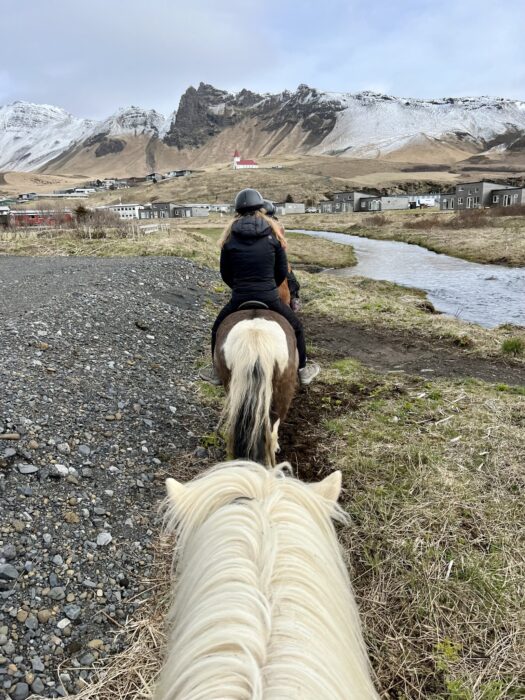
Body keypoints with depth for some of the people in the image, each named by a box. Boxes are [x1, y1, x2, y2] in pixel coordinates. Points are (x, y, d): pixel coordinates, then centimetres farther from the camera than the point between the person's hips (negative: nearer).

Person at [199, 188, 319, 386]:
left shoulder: (230, 236, 2)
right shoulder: (273, 233, 1)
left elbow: (225, 273, 6)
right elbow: (282, 271, 4)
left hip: (239, 299, 0)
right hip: (270, 298, 0)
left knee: (218, 329, 28)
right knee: (296, 327, 25)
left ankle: (217, 372, 36)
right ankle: (303, 370, 34)